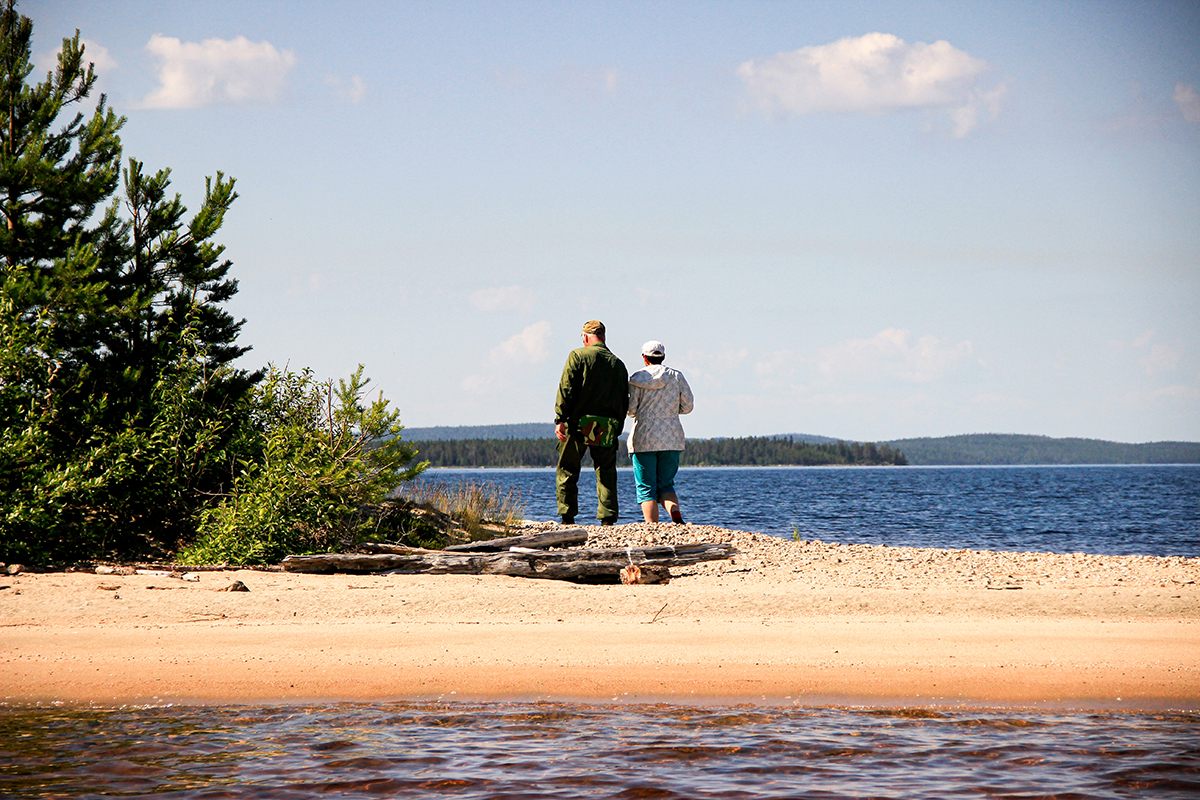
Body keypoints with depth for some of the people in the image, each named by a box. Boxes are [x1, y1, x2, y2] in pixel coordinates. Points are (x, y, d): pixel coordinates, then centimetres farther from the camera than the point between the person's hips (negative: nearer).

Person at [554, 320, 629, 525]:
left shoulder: (578, 356, -1)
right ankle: (608, 518, 0)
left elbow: (566, 389, -9)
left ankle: (567, 518, 4)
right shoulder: (618, 364, 11)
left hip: (578, 424, -3)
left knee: (567, 472, 7)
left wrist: (560, 419, -10)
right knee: (606, 473, 8)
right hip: (607, 429, 3)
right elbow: (624, 402, 12)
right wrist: (617, 429, 17)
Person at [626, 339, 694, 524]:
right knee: (666, 484, 12)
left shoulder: (637, 379, -3)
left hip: (643, 438, -2)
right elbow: (688, 406, 5)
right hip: (671, 438, 2)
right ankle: (676, 514, -16)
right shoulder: (676, 377, 4)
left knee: (646, 488, 2)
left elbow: (631, 410, -5)